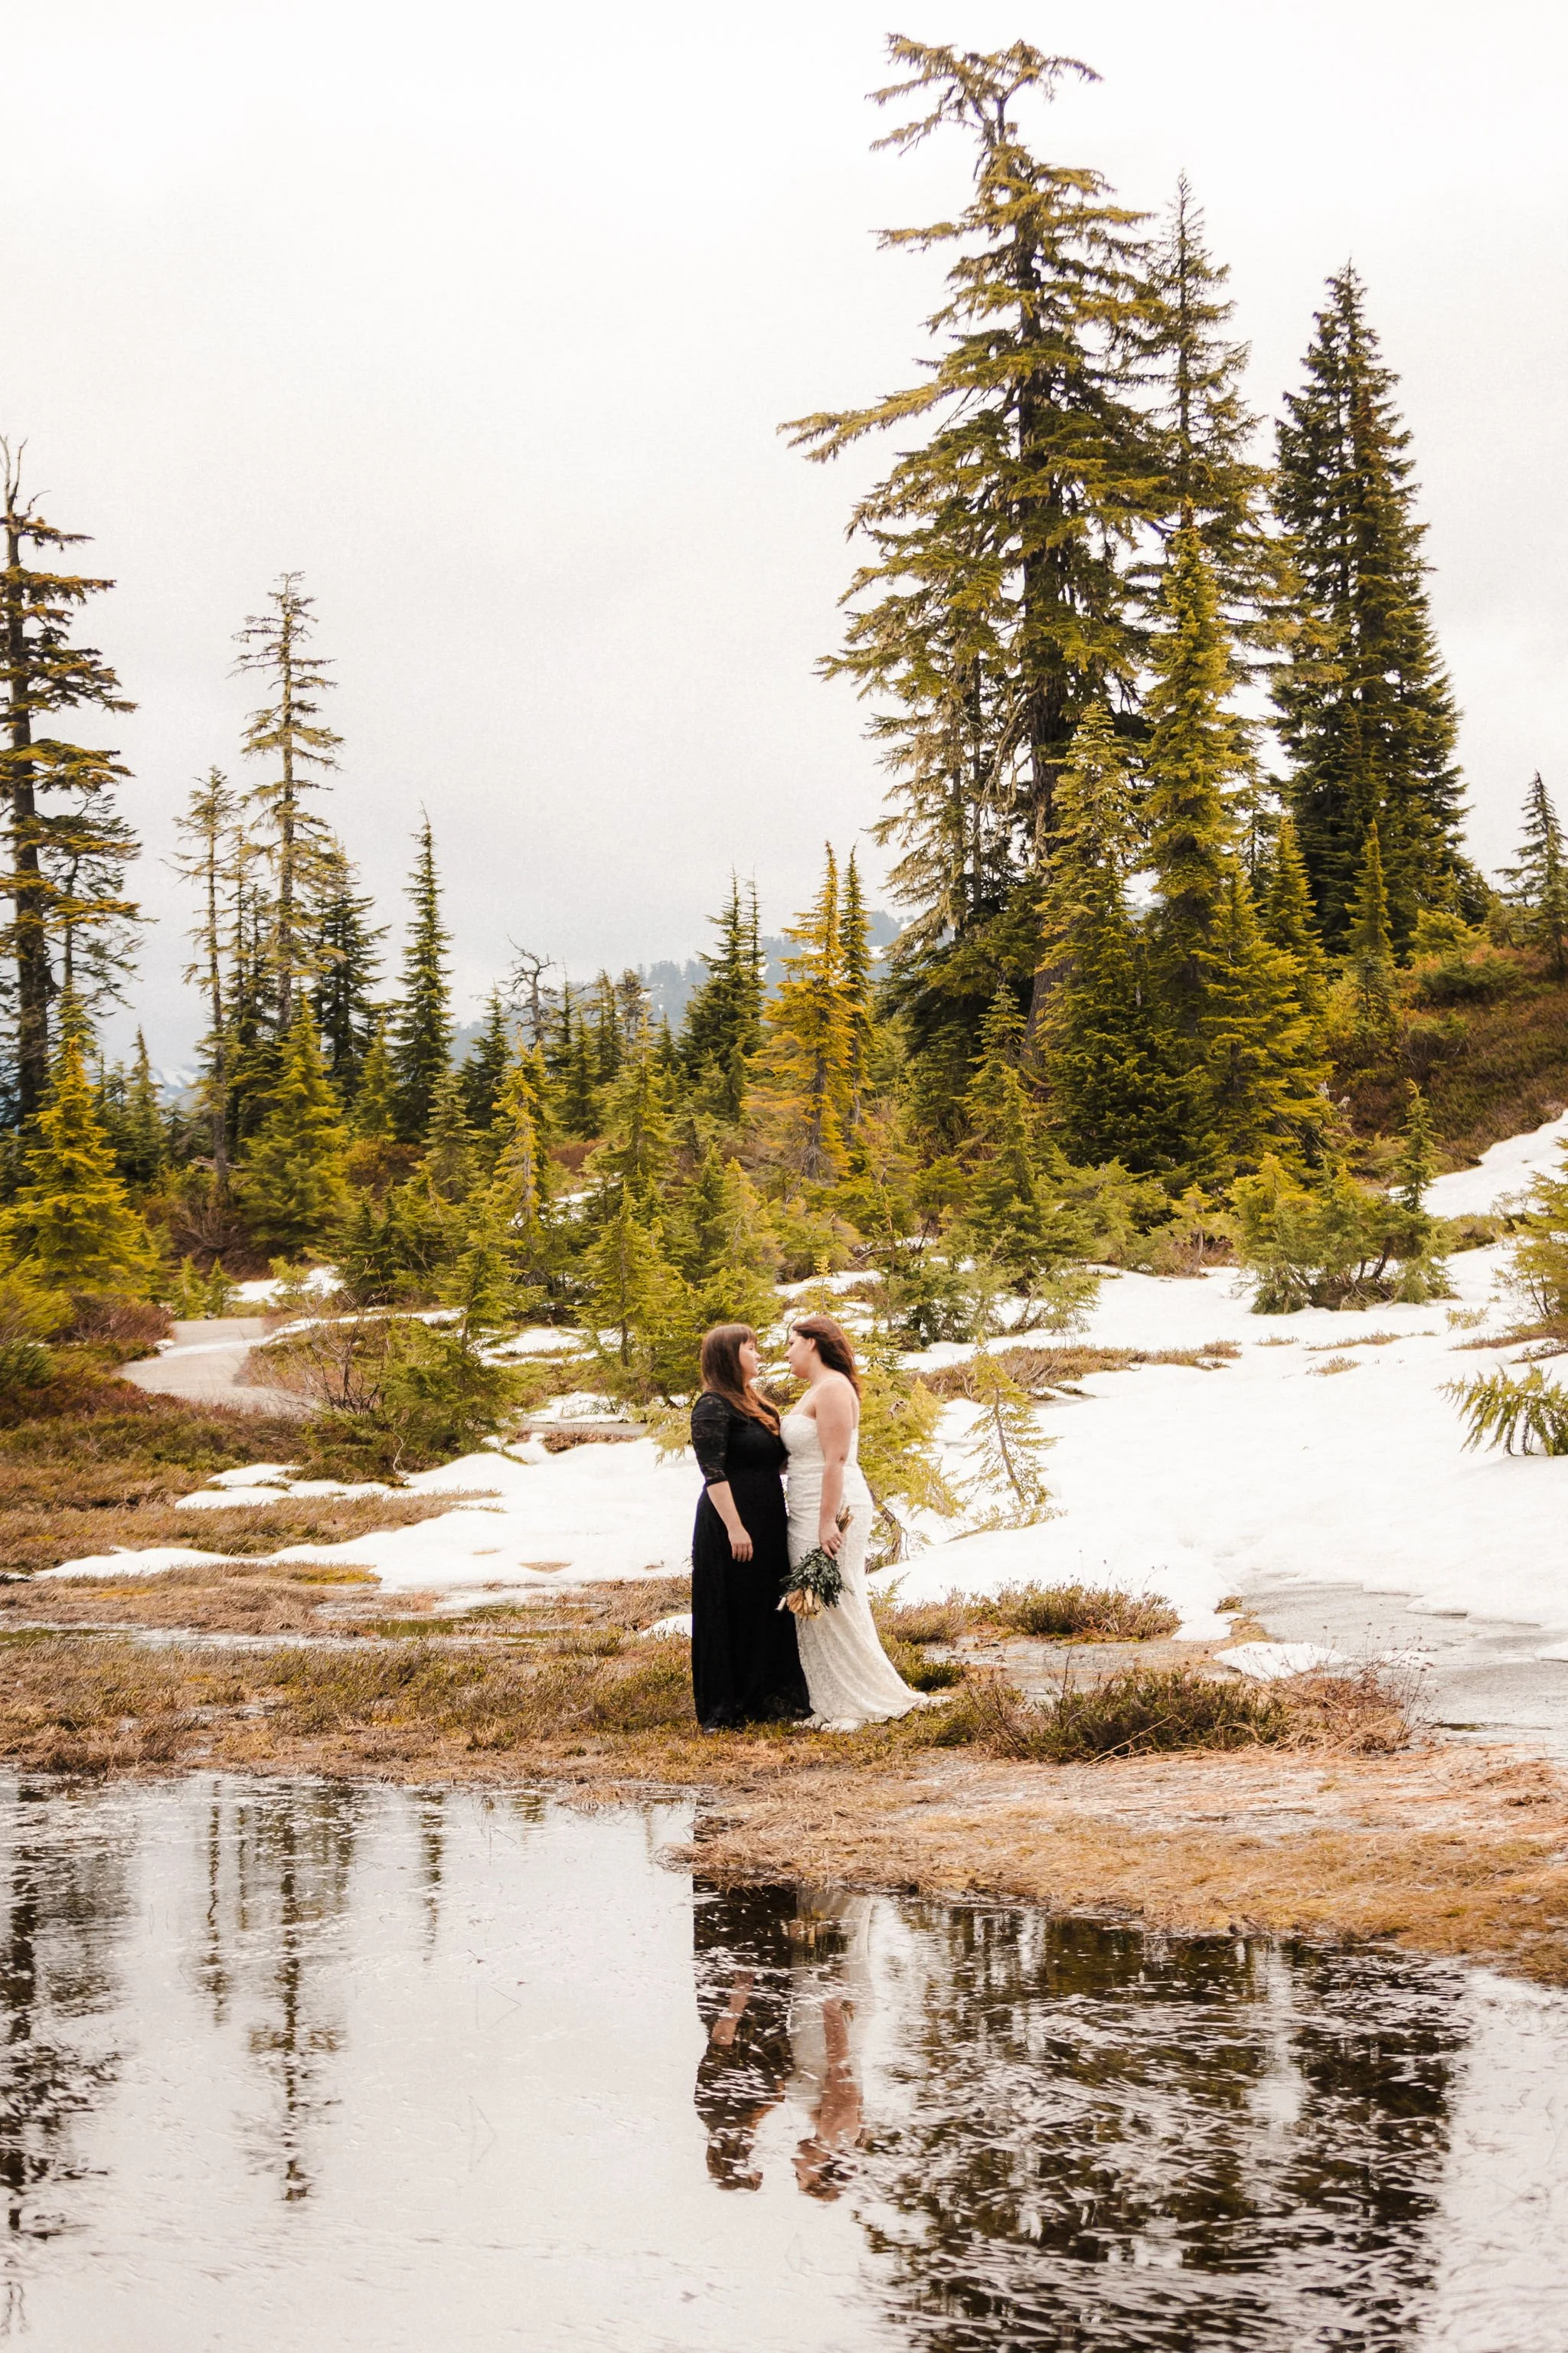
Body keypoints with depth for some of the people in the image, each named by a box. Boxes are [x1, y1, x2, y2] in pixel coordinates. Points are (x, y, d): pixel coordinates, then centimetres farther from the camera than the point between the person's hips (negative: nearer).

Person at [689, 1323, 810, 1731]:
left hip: (766, 1525, 9)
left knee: (769, 1612, 12)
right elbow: (714, 1472, -20)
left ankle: (767, 1700, 20)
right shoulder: (713, 1407, -13)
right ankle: (727, 1709, 5)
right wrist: (734, 1527, -24)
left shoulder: (755, 1404, 16)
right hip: (733, 1525, -9)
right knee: (734, 1614, -3)